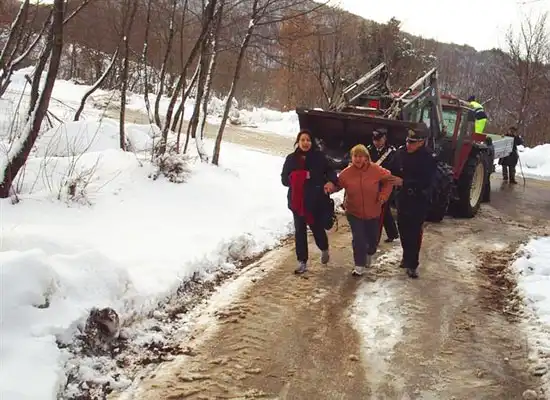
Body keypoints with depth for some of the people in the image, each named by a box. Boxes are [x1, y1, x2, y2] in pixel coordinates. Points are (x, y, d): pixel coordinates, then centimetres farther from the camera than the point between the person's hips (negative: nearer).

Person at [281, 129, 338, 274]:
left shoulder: (319, 157, -5)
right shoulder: (291, 158, 0)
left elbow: (330, 171, -2)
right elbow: (285, 179, -1)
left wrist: (331, 182, -25)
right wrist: (297, 177, -19)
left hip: (316, 201, -2)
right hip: (297, 201, 2)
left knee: (317, 228, 10)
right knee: (300, 231, 5)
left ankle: (324, 249, 42)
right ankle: (302, 262, 17)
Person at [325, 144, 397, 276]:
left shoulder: (376, 170, -14)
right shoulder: (346, 172, -13)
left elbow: (388, 179, 1)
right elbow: (338, 184, 0)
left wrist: (383, 195, -8)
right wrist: (331, 186, -23)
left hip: (373, 212, 1)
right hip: (354, 212, -1)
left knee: (373, 237, 17)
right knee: (358, 239, -6)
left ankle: (369, 254, 50)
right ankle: (359, 265, 10)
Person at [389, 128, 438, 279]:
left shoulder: (429, 158, -17)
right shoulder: (401, 151, -4)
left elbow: (426, 182, -23)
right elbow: (393, 169, 8)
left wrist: (403, 182, -28)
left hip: (419, 201, -5)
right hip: (403, 197, 5)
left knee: (415, 232, -1)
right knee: (403, 228, 15)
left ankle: (412, 264, 9)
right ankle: (406, 256, 35)